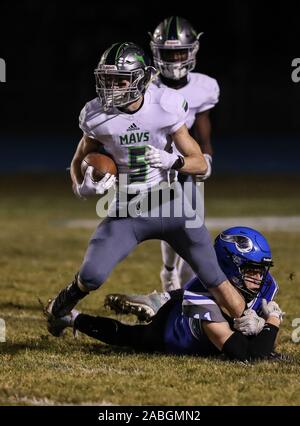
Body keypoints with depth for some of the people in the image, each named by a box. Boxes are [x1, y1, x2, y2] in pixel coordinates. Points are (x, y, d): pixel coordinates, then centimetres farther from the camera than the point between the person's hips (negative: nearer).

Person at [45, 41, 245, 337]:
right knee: (91, 276, -16)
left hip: (170, 205, 0)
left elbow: (200, 164, -5)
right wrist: (83, 187, -14)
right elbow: (78, 163, 8)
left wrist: (173, 160, -25)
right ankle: (59, 307, 18)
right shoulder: (97, 116, -10)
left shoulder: (165, 107, -13)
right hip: (126, 212, 0)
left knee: (214, 278, -2)